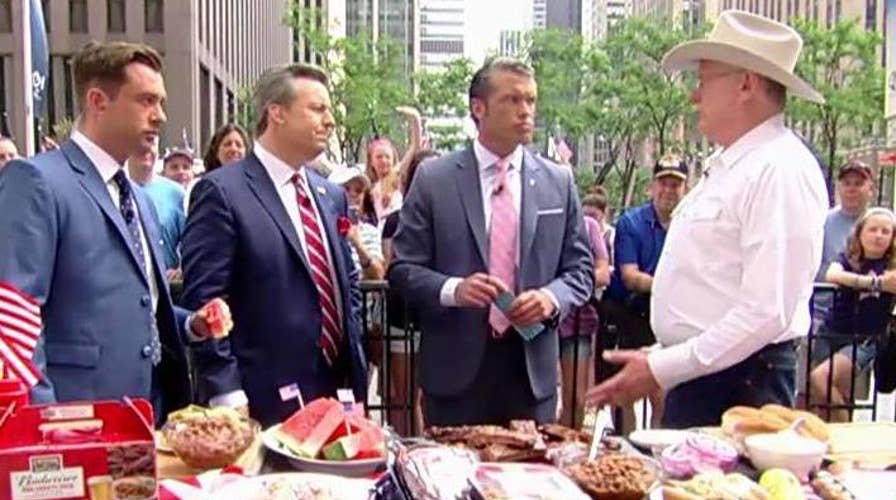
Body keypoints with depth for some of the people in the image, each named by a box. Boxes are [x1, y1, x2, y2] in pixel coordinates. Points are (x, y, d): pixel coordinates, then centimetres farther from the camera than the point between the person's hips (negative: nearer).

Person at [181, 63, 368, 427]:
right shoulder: (221, 191, -9)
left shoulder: (332, 196, 13)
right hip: (267, 404, -6)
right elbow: (203, 300, -12)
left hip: (337, 394, 6)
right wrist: (228, 397, -16)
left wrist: (356, 378, 11)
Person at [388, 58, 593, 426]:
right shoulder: (433, 178, -1)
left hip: (533, 368, 2)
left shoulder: (559, 182, 6)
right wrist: (452, 289, -20)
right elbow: (403, 268, -1)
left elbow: (580, 268, 9)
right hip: (456, 368, -2)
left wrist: (552, 298, -12)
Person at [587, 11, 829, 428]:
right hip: (693, 373, 9)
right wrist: (663, 362, 16)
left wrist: (662, 369, -21)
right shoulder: (726, 165, 13)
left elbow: (767, 313, -23)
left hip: (737, 382, -8)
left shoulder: (780, 170, -17)